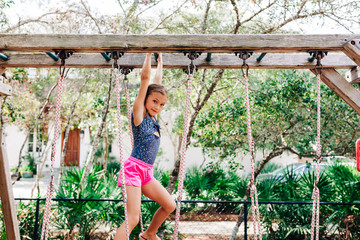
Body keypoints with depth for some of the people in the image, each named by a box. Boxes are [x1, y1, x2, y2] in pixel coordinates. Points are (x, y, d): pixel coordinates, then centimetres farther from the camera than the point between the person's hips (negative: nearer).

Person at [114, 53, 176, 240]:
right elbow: (145, 78, -9)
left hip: (147, 173, 8)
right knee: (133, 218, -16)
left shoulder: (153, 117, 12)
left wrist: (160, 60, 27)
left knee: (169, 205, 12)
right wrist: (149, 54, -6)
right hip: (134, 168, -8)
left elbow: (157, 83, 21)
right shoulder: (139, 113, -5)